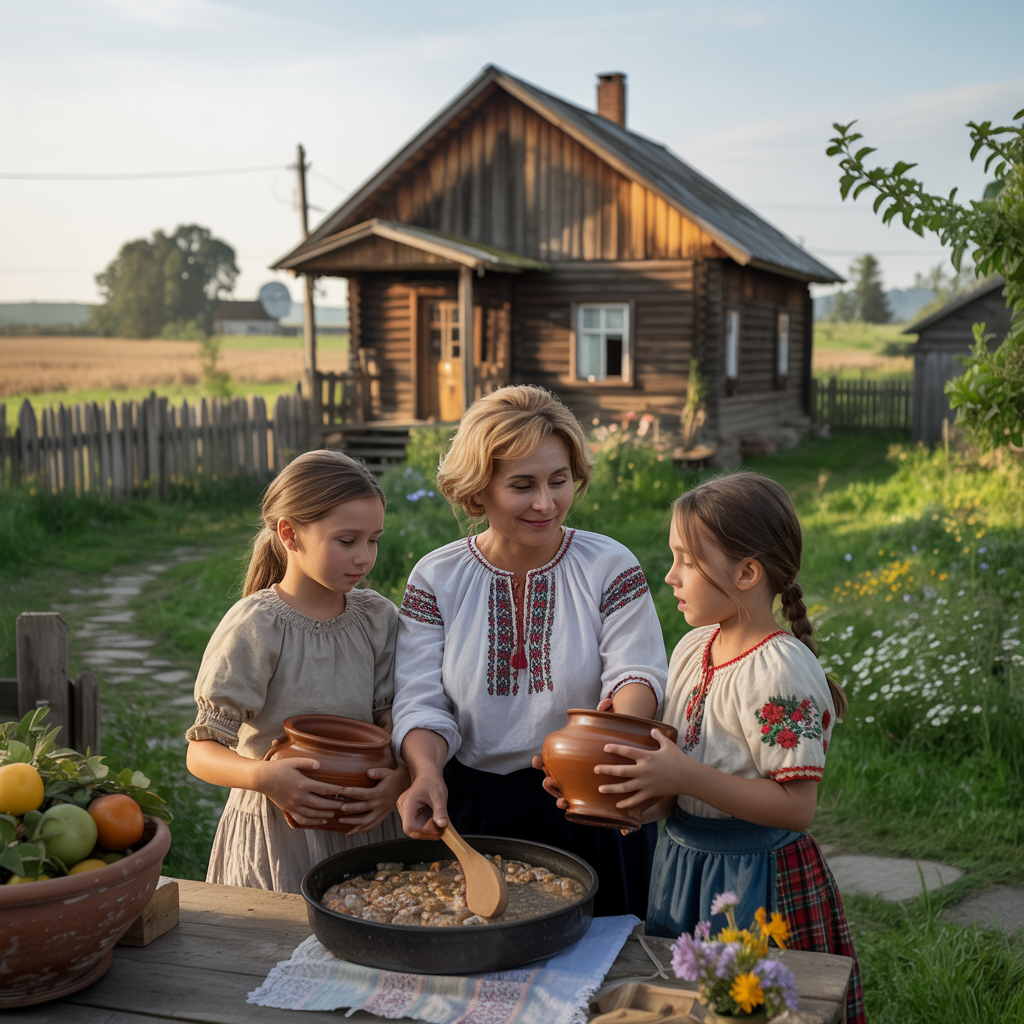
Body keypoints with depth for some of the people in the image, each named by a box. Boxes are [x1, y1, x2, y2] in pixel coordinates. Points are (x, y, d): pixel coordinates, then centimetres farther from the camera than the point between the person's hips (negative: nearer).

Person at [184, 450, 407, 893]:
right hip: (278, 835, -4)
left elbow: (395, 723, 3)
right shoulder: (256, 627, -14)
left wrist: (399, 779, -18)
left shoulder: (377, 617, 0)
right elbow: (202, 752, -13)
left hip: (364, 823, 4)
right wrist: (264, 777, -32)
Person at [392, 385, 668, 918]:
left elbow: (638, 672, -10)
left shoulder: (611, 567, -2)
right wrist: (427, 771, -26)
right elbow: (421, 702, -6)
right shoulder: (434, 577, -1)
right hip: (469, 812, 1)